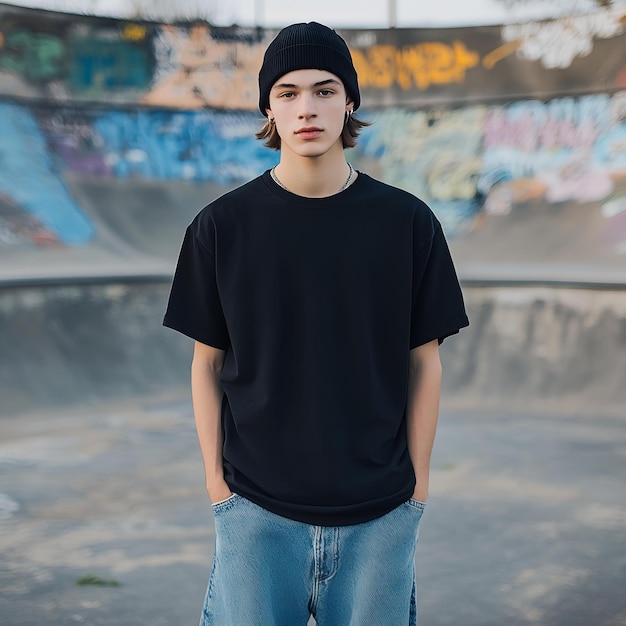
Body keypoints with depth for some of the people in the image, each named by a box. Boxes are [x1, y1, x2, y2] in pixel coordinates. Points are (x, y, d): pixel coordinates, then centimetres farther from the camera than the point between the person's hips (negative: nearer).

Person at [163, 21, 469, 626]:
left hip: (380, 512, 1)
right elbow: (208, 364, 4)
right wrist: (216, 480, 1)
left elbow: (423, 362, 3)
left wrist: (417, 484, 3)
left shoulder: (408, 223, -1)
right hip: (257, 508, 0)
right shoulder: (222, 226, -2)